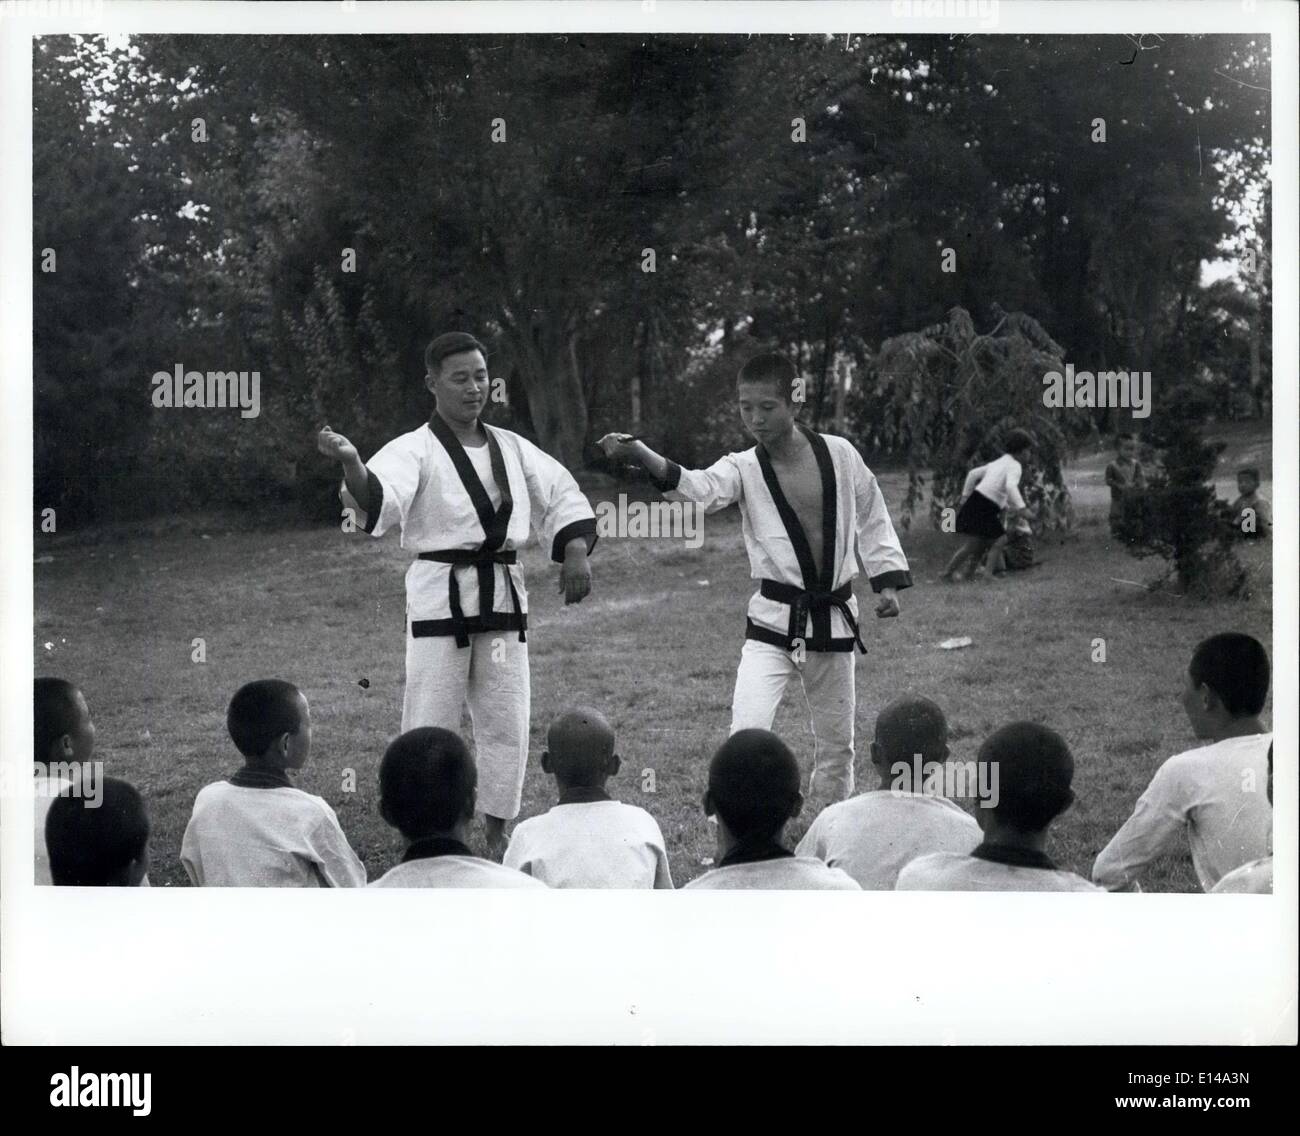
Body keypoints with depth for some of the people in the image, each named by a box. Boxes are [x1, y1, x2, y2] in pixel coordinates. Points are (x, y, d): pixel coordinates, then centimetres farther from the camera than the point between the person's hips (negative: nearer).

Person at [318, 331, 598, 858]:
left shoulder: (511, 448, 10)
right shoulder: (415, 450, -7)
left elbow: (561, 494, 19)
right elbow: (378, 498, -26)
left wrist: (576, 551, 2)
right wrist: (351, 463, -48)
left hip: (502, 593, 5)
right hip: (440, 595, -5)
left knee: (506, 724, 9)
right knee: (430, 725, -5)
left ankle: (498, 838, 21)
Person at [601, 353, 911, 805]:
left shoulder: (839, 454, -5)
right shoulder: (743, 468, -9)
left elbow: (872, 518, 8)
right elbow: (698, 486, -30)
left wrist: (887, 582, 5)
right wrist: (640, 454, -47)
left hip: (834, 619, 2)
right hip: (774, 619, -2)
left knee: (836, 741, 15)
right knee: (748, 730, -20)